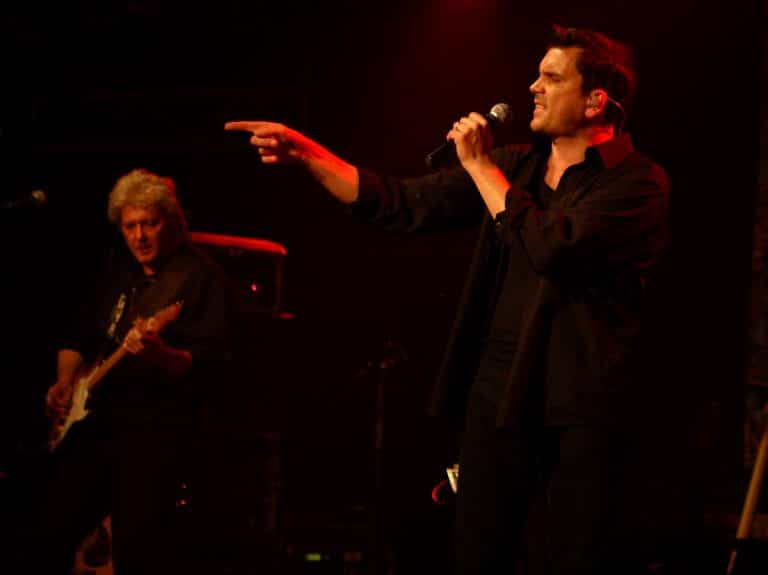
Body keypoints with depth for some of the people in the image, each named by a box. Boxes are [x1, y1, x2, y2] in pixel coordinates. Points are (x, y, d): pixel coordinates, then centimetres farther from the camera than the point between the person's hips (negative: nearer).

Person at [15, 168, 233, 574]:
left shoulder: (201, 276, -6)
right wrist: (65, 382, 9)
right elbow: (78, 335, 26)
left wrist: (161, 355, -33)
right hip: (94, 419, 7)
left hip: (157, 425, -7)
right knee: (45, 541, 4)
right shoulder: (119, 271, 17)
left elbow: (210, 361, -15)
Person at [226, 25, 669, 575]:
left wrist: (481, 166, -10)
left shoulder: (638, 181, -7)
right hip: (496, 400, 6)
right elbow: (405, 204, 10)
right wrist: (307, 153, 1)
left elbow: (553, 249, -22)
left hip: (579, 416, -6)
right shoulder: (517, 166, 12)